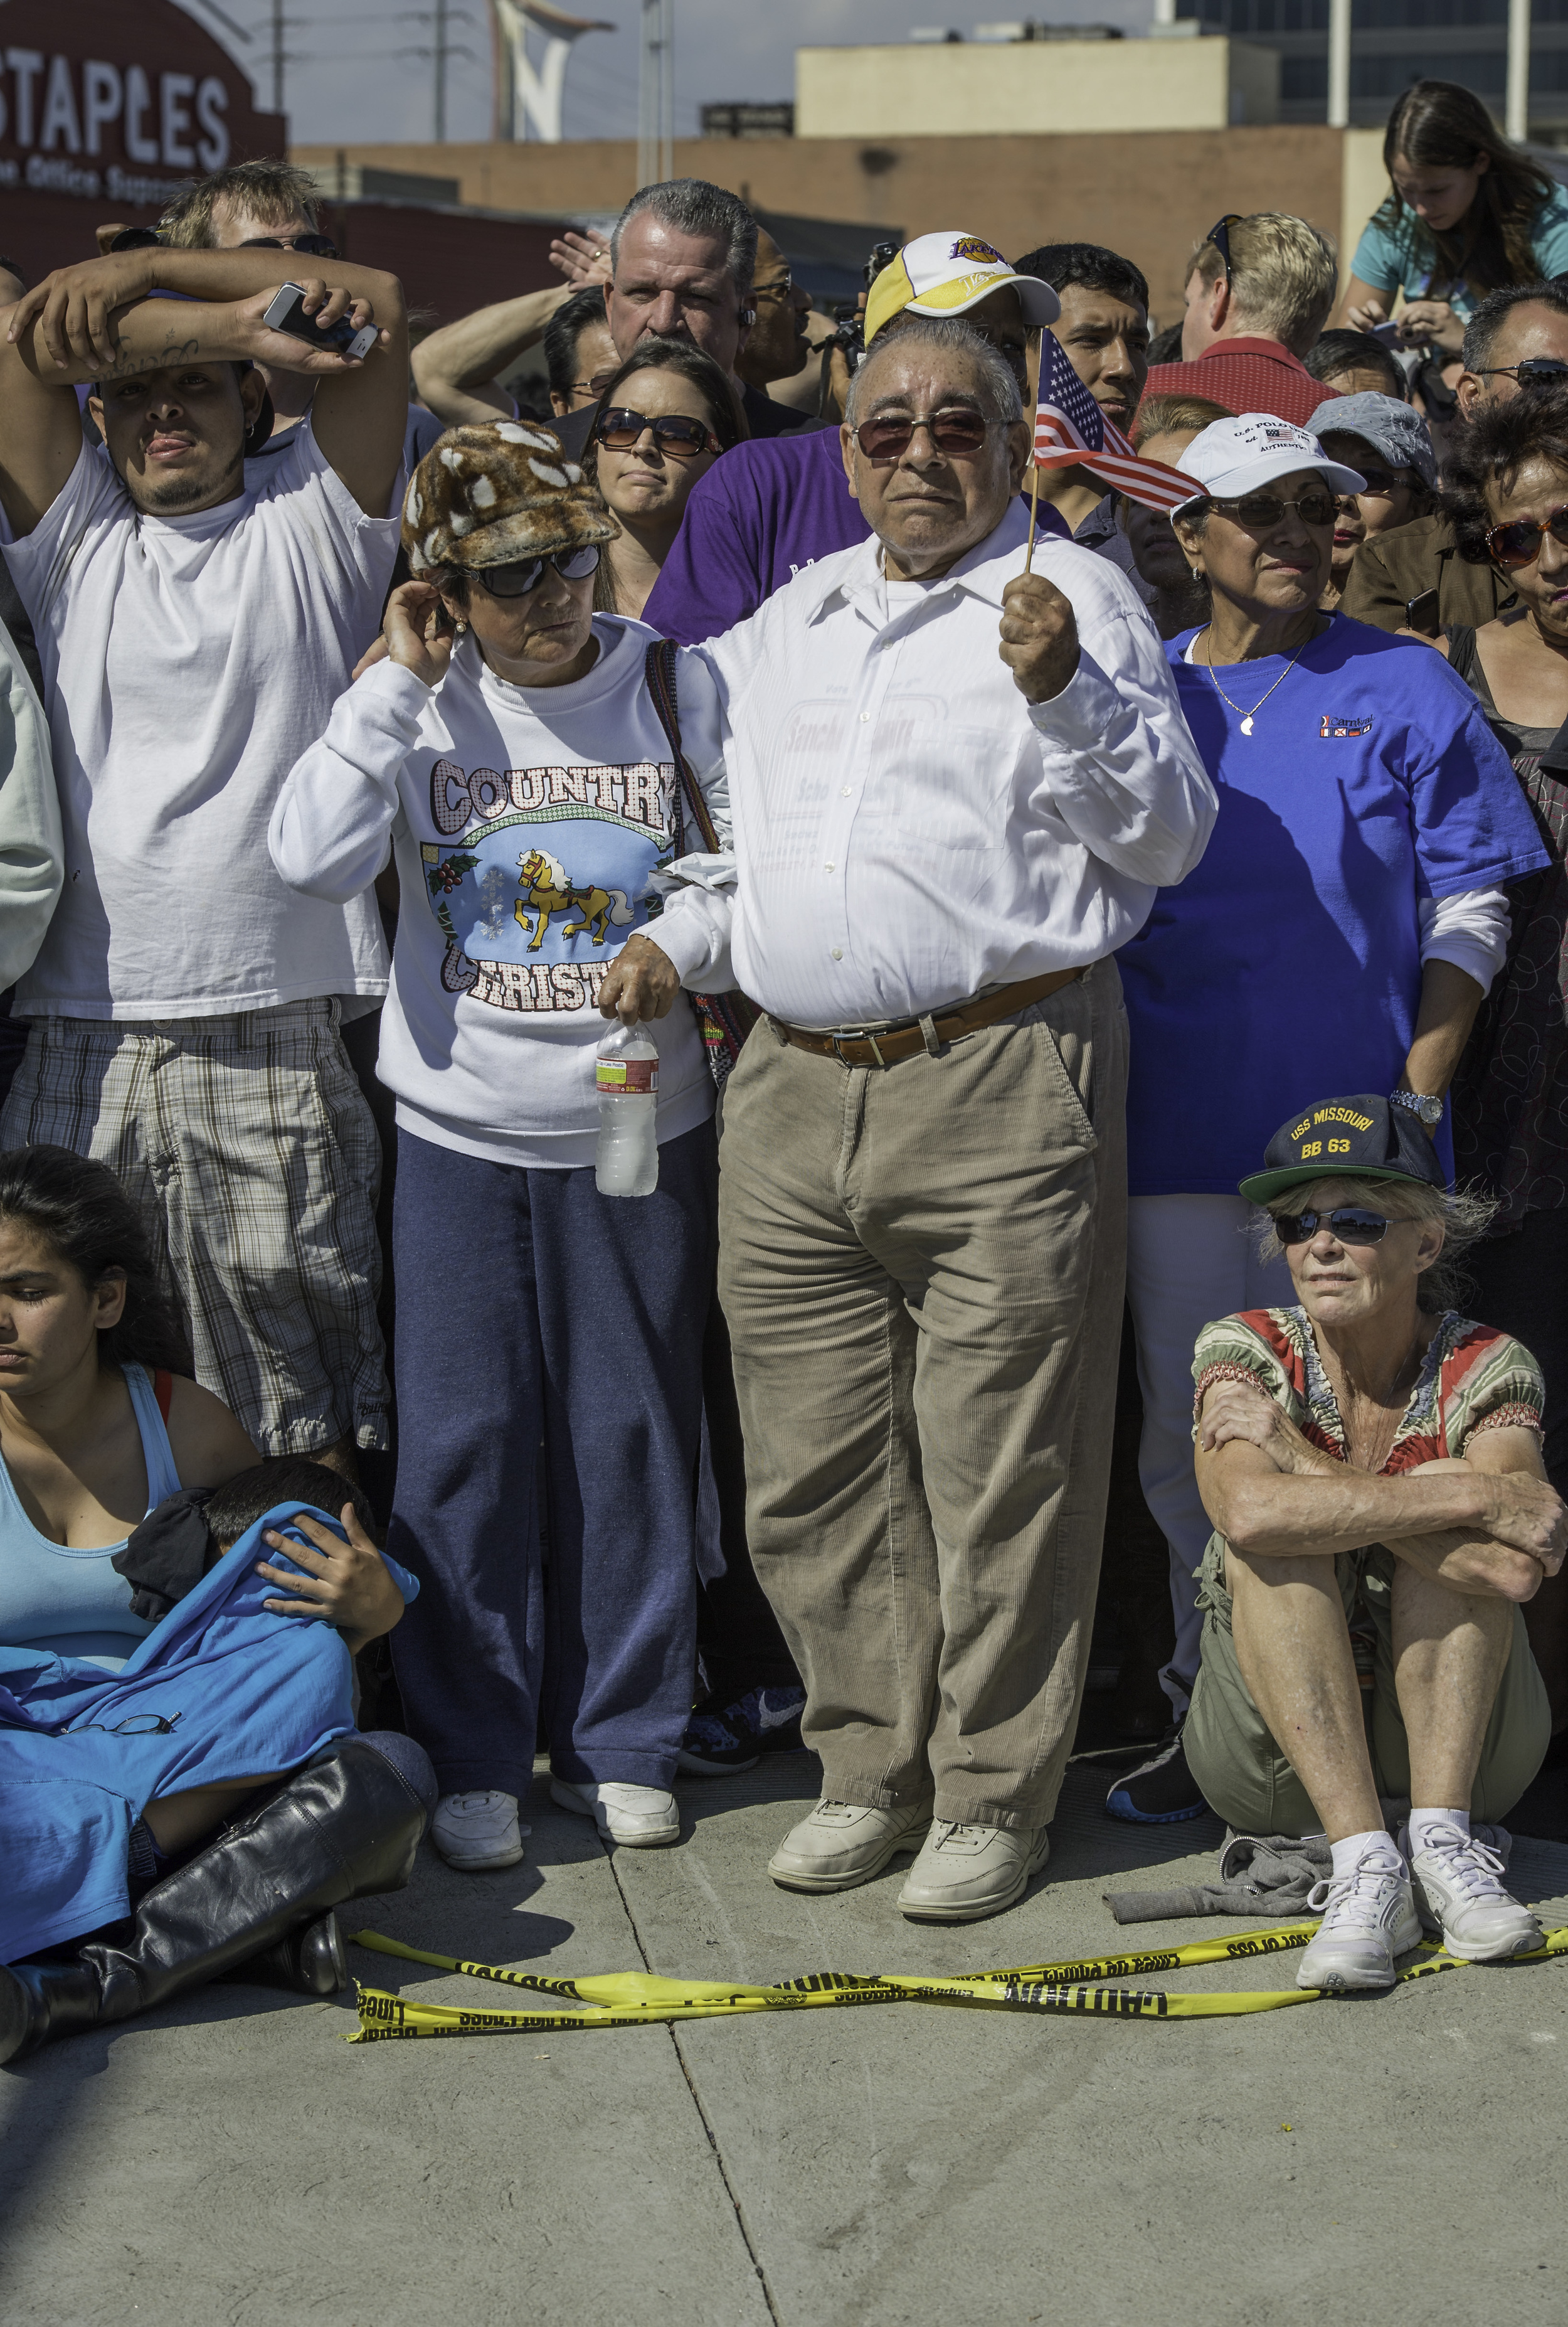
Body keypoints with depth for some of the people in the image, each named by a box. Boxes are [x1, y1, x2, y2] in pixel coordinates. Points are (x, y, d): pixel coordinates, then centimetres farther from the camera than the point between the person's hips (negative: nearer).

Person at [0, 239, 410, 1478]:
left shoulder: (308, 525, 13)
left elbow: (379, 302, 4)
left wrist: (144, 268, 2)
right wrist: (246, 318, -4)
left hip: (278, 1036, -2)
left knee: (301, 1398, 0)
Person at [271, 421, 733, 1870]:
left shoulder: (677, 691, 0)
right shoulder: (421, 709, -1)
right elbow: (314, 860, -15)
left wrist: (683, 937, -17)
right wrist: (398, 686, -14)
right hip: (462, 1126, 0)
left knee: (632, 1433, 7)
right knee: (465, 1438, 2)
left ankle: (620, 1744, 20)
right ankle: (475, 1758, 14)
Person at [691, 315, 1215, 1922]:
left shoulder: (1073, 597, 3)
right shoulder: (788, 621, 20)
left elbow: (1171, 839, -4)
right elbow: (718, 796, 37)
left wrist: (1066, 693, -16)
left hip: (1004, 1088, -6)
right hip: (792, 1095, 6)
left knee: (999, 1467, -2)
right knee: (811, 1469, 9)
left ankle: (994, 1793, 10)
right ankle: (872, 1767, 22)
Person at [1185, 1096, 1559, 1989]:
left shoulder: (1486, 1369, -10)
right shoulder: (1247, 1351, -9)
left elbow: (1514, 1571, -29)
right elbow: (1251, 1509, -33)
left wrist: (1298, 1457, -26)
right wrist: (1476, 1495, -32)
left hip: (1467, 1740, 0)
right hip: (1277, 1756, 0)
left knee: (1467, 1552, -23)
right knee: (1272, 1539, -26)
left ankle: (1441, 1837, -30)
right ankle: (1364, 1863, -36)